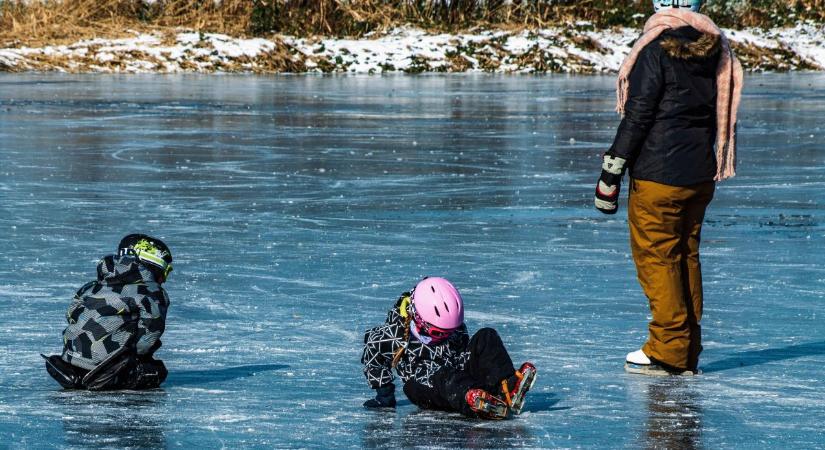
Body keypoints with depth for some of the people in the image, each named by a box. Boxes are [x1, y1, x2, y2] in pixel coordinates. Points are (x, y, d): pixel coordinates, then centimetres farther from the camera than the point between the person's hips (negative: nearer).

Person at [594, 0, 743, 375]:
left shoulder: (656, 49, -13)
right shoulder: (715, 49, 7)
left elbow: (637, 115, -14)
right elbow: (717, 116, 13)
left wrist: (612, 170, -10)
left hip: (658, 175, -7)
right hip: (701, 175, 7)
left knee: (656, 256, 1)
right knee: (686, 256, 15)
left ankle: (668, 352, 1)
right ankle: (688, 354, 18)